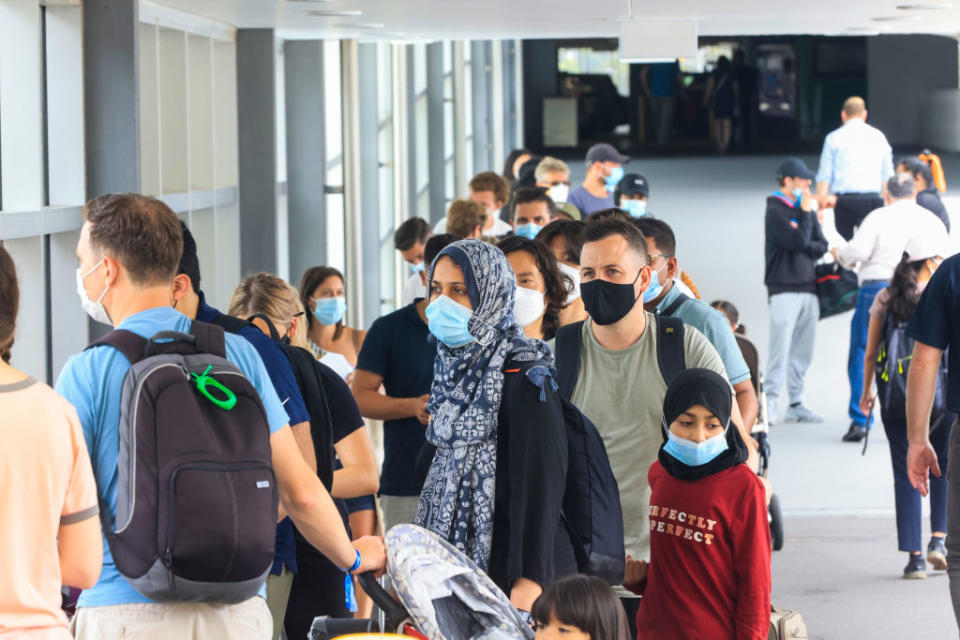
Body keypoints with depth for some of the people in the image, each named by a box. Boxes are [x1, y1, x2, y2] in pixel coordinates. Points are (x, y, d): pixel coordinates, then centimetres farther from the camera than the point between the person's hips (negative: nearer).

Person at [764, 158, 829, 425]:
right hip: (784, 289, -7)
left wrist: (804, 246, -9)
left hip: (808, 287, 7)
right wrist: (805, 214, -9)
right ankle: (770, 402, -10)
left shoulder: (805, 207, 16)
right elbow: (797, 242, -17)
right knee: (781, 348, -12)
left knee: (803, 351, 7)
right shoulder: (775, 211, -5)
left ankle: (796, 403, 12)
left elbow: (821, 246, 10)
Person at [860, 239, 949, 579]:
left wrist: (866, 392, 16)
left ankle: (914, 557, 2)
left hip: (896, 398, 2)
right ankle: (938, 539, 2)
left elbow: (871, 352, 5)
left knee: (906, 475, 5)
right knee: (943, 468, 16)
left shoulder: (885, 299, 4)